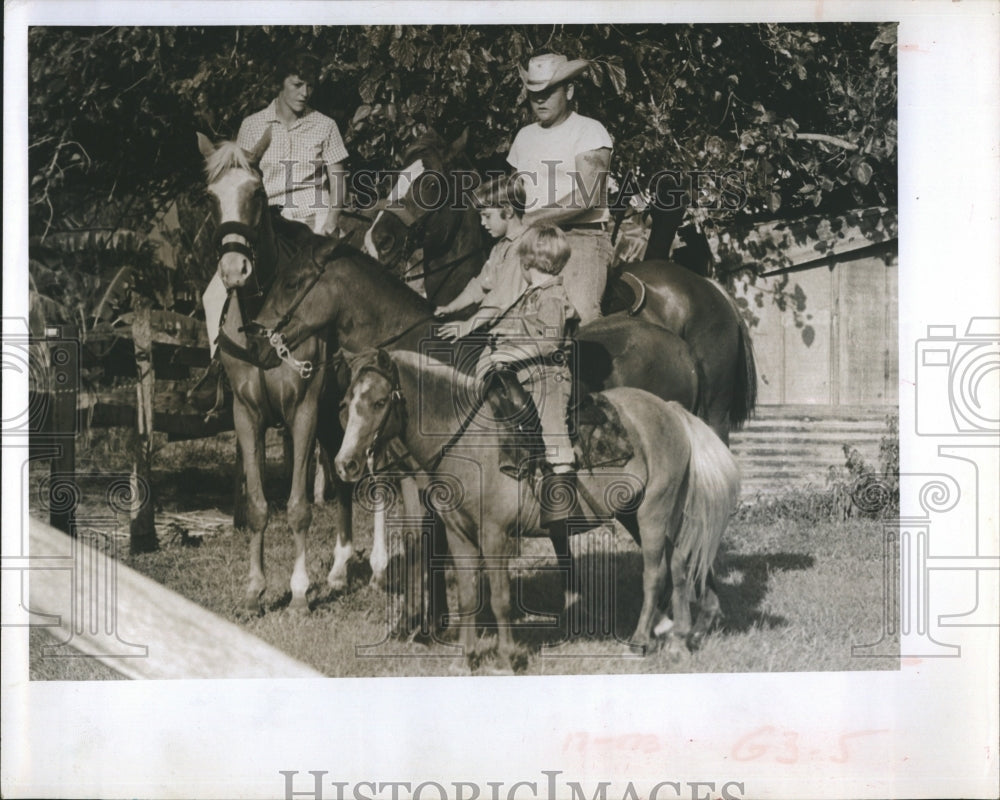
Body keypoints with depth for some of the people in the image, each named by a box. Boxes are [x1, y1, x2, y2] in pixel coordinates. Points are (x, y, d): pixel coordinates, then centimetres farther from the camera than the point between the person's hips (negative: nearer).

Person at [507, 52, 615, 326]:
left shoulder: (590, 131, 0)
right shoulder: (524, 136, 18)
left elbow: (585, 200, -11)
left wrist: (532, 219, -12)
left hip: (581, 237, -5)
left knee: (581, 315, -23)